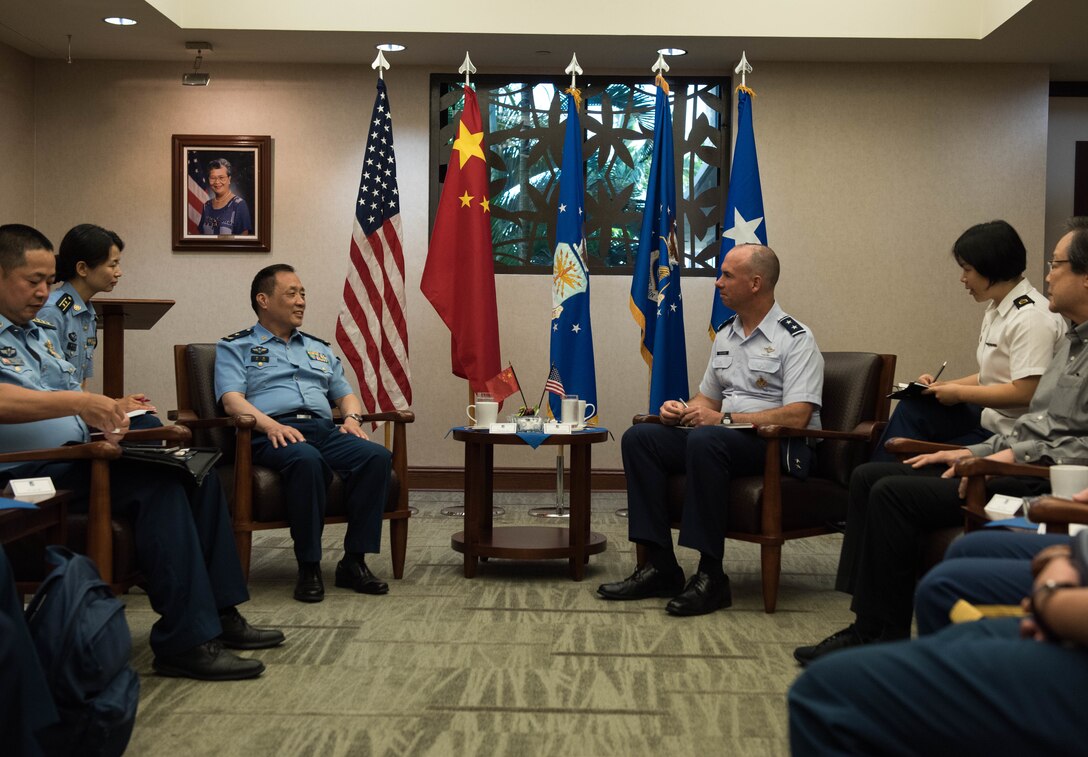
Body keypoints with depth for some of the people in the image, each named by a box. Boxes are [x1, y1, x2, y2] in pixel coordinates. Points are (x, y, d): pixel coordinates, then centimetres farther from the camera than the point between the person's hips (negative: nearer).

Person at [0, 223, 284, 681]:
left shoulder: (41, 333, 22)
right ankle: (184, 641, -26)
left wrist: (103, 414, 3)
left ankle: (219, 613, -3)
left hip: (76, 457, 9)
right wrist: (78, 402, -33)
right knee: (158, 485, -28)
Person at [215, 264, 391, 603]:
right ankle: (309, 567, -29)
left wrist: (352, 417, 5)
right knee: (306, 459, -40)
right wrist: (270, 424, -20)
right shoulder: (235, 347, 15)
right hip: (272, 435, -5)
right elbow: (232, 398, -1)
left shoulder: (320, 349, 32)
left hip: (324, 430, 5)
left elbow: (345, 394, 30)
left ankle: (354, 562, -22)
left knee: (377, 456, -26)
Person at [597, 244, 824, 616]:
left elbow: (797, 416, -19)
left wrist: (723, 418, -22)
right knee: (638, 437, -11)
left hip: (779, 446, -8)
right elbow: (708, 397, 25)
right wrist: (680, 410, 1)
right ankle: (660, 566, -15)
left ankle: (711, 576, -30)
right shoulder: (725, 335, 17)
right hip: (725, 435, 8)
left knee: (705, 440, -37)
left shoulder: (795, 339, -8)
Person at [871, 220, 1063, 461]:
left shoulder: (1032, 318, -18)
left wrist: (959, 392, -15)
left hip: (1010, 435, -9)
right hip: (989, 418, 9)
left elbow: (1024, 392, -24)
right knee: (912, 407, -8)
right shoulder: (996, 310, 13)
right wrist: (942, 386, 5)